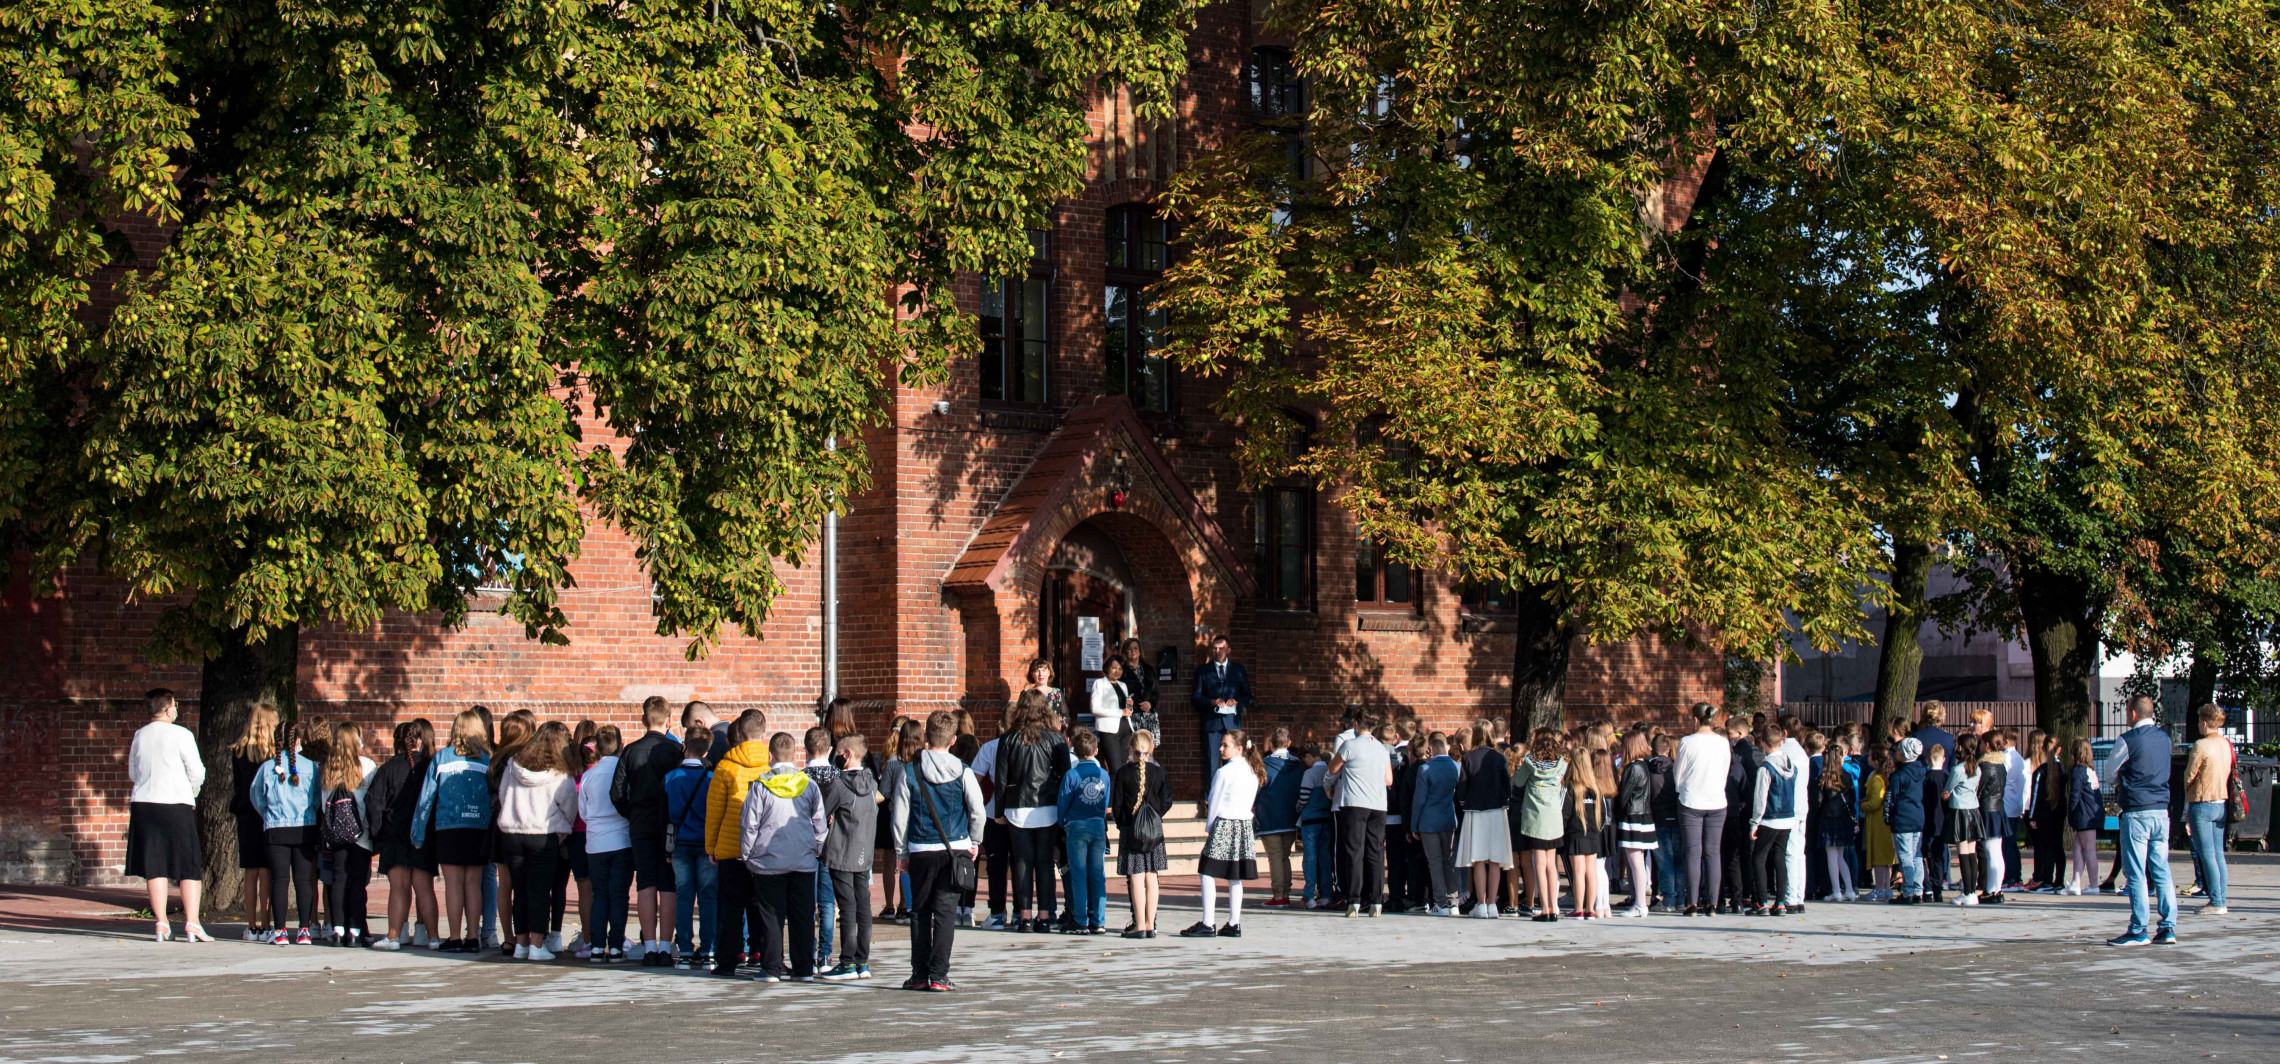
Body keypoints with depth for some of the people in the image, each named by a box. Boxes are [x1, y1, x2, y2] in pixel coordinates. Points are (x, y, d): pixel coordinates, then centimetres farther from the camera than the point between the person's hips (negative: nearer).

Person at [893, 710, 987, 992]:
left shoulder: (911, 772, -2)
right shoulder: (963, 773, -3)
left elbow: (900, 815, 0)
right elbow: (978, 812, -5)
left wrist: (901, 852, 11)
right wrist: (972, 843, 11)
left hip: (921, 852, 0)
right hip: (955, 850, 0)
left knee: (920, 912, 11)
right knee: (945, 912, 1)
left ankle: (919, 975, 12)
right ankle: (938, 976, -4)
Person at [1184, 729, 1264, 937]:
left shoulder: (1224, 772, -12)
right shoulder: (1253, 772, 9)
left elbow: (1214, 803, -8)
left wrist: (1208, 827, 5)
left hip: (1223, 825, -8)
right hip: (1245, 824, 8)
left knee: (1207, 873, -4)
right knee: (1234, 877, 11)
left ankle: (1207, 924, -10)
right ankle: (1234, 924, 9)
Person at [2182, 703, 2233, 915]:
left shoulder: (2201, 745, -15)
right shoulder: (2227, 744, 6)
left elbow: (2189, 776, -8)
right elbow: (2230, 773, 12)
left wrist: (2188, 799, 9)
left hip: (2202, 803, -7)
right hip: (2222, 803, 7)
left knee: (2207, 856, -4)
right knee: (2218, 854, 11)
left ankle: (2216, 902, -6)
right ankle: (2220, 900, 11)